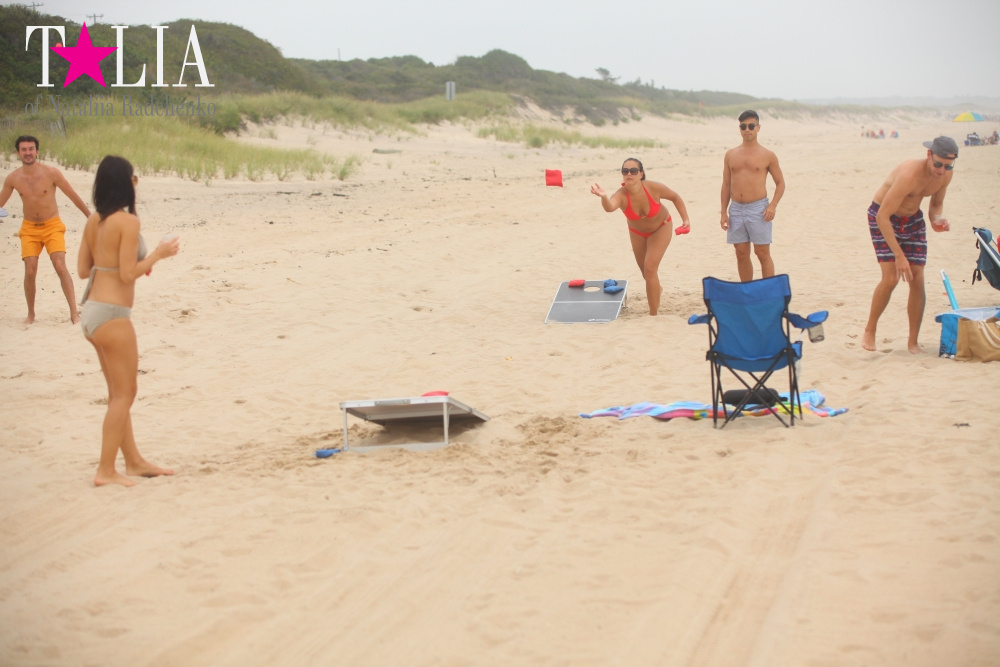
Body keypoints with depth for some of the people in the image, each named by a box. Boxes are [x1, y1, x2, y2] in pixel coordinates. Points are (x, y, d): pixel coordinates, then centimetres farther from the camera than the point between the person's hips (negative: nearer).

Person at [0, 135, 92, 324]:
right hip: (29, 229, 2)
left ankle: (74, 313, -14)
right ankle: (31, 314, 11)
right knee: (30, 272, -7)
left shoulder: (51, 173, -12)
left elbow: (73, 196, -2)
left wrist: (91, 217, 4)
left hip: (52, 226, -2)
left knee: (61, 267, -15)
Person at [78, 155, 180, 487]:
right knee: (124, 394, 1)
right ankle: (106, 470, 2)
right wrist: (158, 254, -5)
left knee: (119, 393, 18)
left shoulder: (94, 220, 8)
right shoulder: (127, 221, -15)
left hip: (92, 311, 9)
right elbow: (128, 275, -17)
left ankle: (134, 460, 28)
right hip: (112, 314, -9)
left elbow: (83, 269, 11)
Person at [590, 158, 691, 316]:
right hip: (637, 232, 2)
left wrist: (685, 219, -16)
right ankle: (656, 289, 56)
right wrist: (604, 197, -82)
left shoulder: (653, 188, -34)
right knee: (645, 270, 18)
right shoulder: (621, 195, -36)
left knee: (650, 269, -16)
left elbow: (675, 197, -13)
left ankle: (653, 314, -5)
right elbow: (610, 207, -61)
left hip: (661, 227, -2)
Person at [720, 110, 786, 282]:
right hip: (736, 210, 4)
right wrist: (724, 212, 6)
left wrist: (773, 205, -11)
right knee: (741, 254, 7)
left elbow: (780, 183, 4)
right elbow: (726, 185, 12)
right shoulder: (731, 155, 9)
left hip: (758, 209, -4)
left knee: (762, 253, -2)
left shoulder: (768, 156, 0)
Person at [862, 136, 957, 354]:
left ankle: (913, 342, 6)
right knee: (891, 278, -17)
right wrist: (899, 255, -35)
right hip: (883, 217, -6)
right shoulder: (909, 174, -35)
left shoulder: (946, 175, -13)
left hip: (912, 219, 6)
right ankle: (869, 331, 3)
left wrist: (937, 219, -15)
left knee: (917, 280, -4)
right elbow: (882, 216, -34)